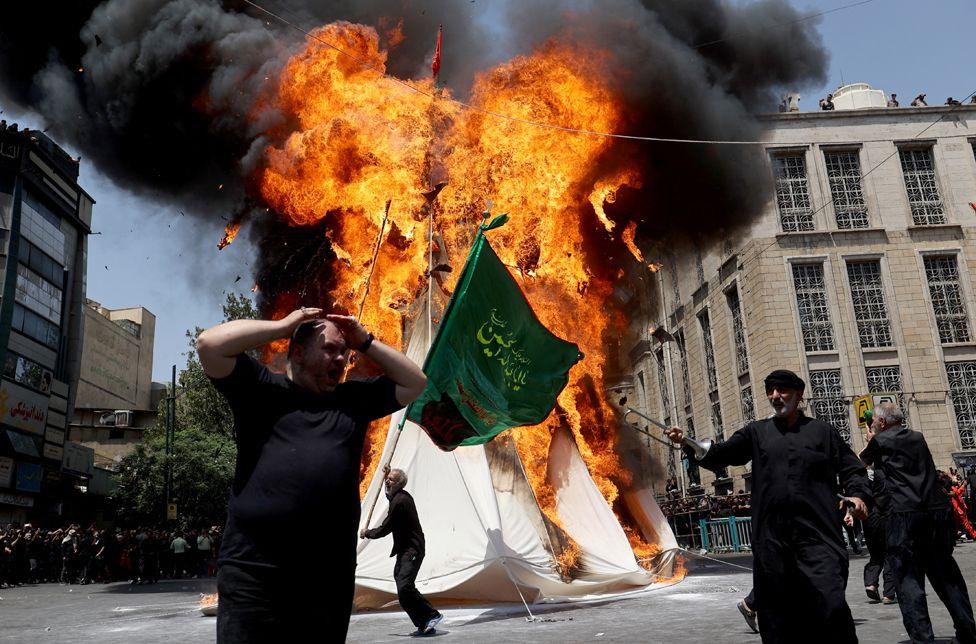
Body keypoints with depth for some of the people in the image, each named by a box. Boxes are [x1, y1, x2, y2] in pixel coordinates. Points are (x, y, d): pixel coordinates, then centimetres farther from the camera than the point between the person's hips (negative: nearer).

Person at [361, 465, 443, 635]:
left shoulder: (399, 501, -17)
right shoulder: (402, 496, 14)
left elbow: (385, 528, -13)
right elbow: (390, 495, 42)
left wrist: (367, 533, 5)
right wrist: (387, 475, 30)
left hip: (411, 551, -11)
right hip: (405, 550, 11)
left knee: (404, 587, -22)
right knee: (403, 590, 8)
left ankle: (432, 615, -16)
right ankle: (424, 625, 9)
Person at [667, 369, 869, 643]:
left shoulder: (822, 431, 12)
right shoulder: (757, 432, 13)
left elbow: (852, 468, 14)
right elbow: (720, 454, 6)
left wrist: (858, 494, -6)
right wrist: (687, 443, -11)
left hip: (818, 536, -1)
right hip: (771, 538, 2)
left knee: (830, 605, -11)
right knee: (777, 612, 7)